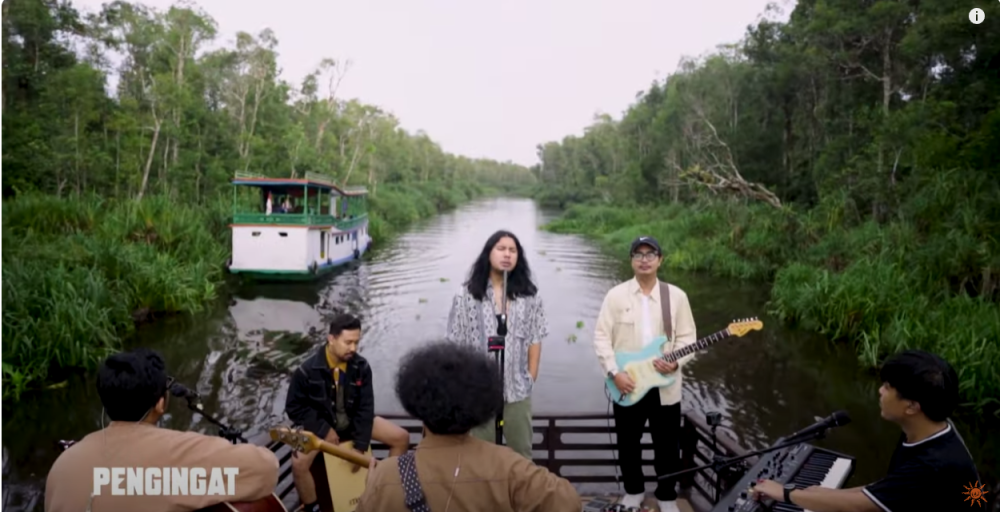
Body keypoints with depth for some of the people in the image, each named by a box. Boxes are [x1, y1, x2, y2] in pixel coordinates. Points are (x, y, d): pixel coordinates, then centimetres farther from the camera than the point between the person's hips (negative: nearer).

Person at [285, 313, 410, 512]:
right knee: (299, 463, -30)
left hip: (353, 421, 3)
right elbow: (294, 407, -11)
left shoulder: (361, 366, -14)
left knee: (401, 438, -7)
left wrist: (360, 445, -15)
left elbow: (365, 407, -9)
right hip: (321, 425, -3)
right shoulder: (307, 370, -21)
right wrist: (323, 430, -18)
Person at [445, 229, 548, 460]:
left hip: (517, 388, 2)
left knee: (522, 451, 16)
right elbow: (457, 343, -3)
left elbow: (535, 340, 4)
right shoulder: (467, 295, -5)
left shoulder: (529, 295, 1)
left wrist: (531, 378, 0)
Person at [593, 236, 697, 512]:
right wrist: (614, 372, -14)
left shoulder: (677, 296, 1)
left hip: (666, 385, 1)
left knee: (668, 445, 11)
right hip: (626, 386, 0)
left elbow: (687, 337, 3)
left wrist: (676, 362, -16)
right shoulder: (616, 295, -3)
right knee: (628, 443, 13)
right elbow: (601, 336, -5)